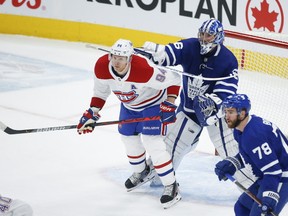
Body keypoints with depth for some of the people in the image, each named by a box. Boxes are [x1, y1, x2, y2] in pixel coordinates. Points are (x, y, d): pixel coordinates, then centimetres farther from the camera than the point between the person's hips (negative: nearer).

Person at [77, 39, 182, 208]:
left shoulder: (144, 69, -41)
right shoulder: (101, 67, -25)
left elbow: (174, 79, -28)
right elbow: (101, 91, -4)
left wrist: (169, 104, -31)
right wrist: (92, 113, -9)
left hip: (153, 102, -6)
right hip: (129, 104, 6)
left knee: (152, 142, -15)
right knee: (128, 137, 16)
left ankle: (171, 186, -5)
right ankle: (142, 172, 45)